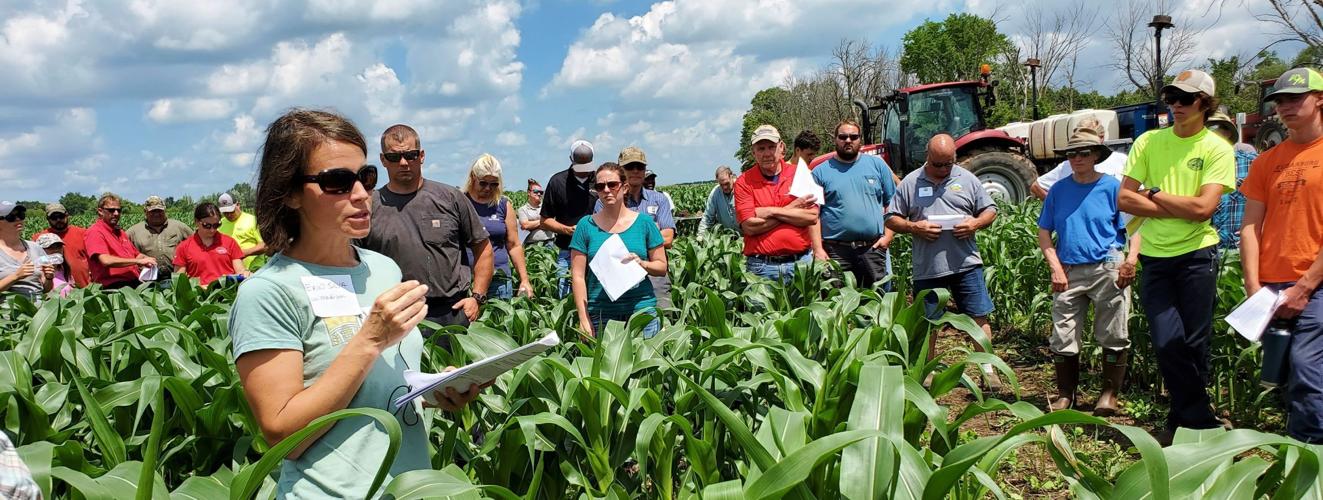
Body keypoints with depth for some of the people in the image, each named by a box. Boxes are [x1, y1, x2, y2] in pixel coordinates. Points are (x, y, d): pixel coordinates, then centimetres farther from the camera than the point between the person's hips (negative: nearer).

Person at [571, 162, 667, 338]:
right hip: (600, 315, 0)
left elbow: (662, 267, 7)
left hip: (642, 311, 0)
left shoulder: (643, 222, 5)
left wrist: (642, 264, -14)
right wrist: (584, 318, -5)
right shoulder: (586, 225, 4)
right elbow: (578, 276, 2)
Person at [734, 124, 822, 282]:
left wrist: (772, 212, -10)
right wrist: (792, 209, -6)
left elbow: (812, 217, -5)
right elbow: (749, 227, -10)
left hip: (801, 262, 2)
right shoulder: (744, 182, 0)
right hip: (761, 266, -2)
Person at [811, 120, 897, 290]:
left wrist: (888, 235, -2)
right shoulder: (821, 172, 5)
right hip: (836, 251, -1)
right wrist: (818, 249, -7)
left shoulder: (877, 165, 10)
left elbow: (892, 204, 10)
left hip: (873, 249, 1)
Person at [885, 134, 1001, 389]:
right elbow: (891, 219, 5)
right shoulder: (910, 183, 5)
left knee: (979, 316, 2)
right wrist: (914, 227, -13)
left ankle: (987, 369, 14)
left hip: (966, 263, 0)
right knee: (927, 321, 9)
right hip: (927, 268, 0)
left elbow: (990, 210, 12)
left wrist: (977, 223, -9)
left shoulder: (967, 179, 8)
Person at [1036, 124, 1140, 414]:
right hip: (1069, 272, 3)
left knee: (1113, 337, 4)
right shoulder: (1058, 190, 8)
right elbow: (1044, 232, 9)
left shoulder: (1112, 187, 0)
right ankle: (1065, 395, 17)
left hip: (1108, 270, -2)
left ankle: (1109, 394, 17)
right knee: (1062, 339, 4)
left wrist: (1131, 260, -16)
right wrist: (1056, 268, -1)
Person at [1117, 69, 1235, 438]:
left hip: (1197, 255, -2)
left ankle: (1183, 421, 20)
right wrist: (1179, 209, -9)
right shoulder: (1148, 142, 5)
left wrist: (1153, 194, -7)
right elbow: (1124, 199, -3)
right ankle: (1203, 423, 13)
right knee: (1167, 343, -4)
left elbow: (1203, 208, -15)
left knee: (1195, 344, 2)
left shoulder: (1218, 149, -2)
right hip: (1154, 257, 2)